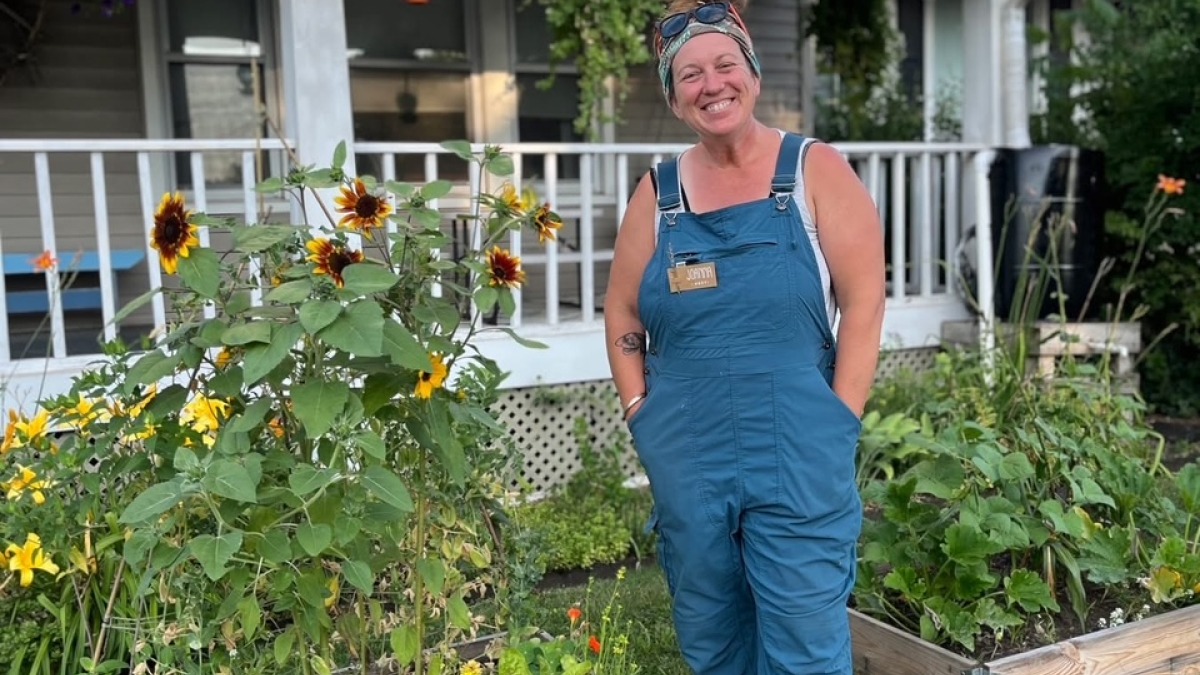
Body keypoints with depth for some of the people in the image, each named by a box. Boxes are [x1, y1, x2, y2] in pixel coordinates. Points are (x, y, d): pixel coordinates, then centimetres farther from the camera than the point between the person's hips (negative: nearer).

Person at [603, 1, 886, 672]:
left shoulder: (815, 170, -1)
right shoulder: (658, 193, 7)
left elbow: (864, 301, -5)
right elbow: (622, 317, 12)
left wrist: (838, 425, -9)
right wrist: (643, 416, 4)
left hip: (797, 456, -3)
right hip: (686, 460, 4)